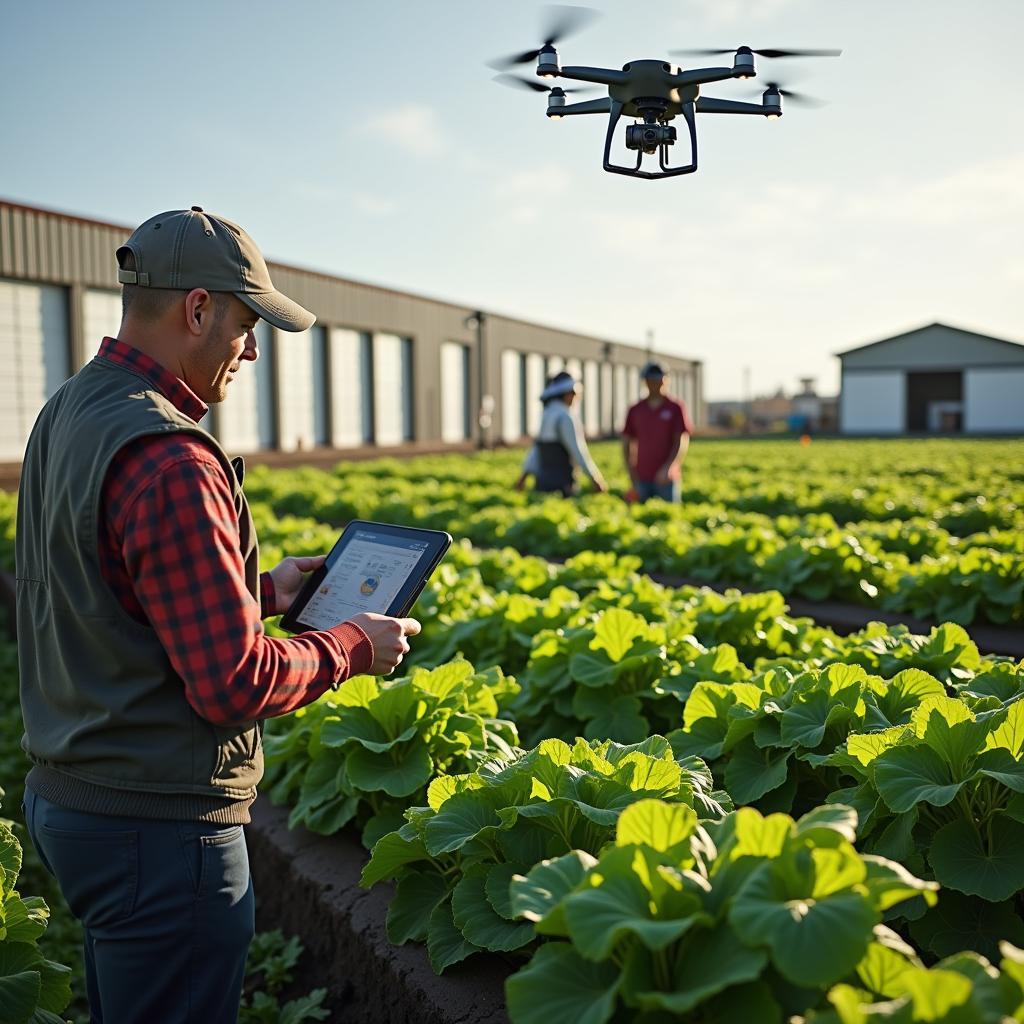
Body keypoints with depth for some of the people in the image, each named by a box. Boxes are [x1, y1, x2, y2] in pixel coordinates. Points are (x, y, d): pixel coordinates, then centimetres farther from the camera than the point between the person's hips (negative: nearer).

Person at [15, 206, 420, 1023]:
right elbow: (236, 687, -23)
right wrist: (356, 644, -8)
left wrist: (262, 591, 12)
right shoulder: (167, 461, -25)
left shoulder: (64, 417, 6)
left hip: (66, 797, 10)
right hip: (159, 825, -10)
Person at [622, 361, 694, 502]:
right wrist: (631, 471, 1)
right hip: (642, 478, 3)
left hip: (667, 478, -2)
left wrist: (668, 468, -17)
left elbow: (682, 442, -6)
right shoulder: (635, 410, 9)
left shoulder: (675, 408, 0)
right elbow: (626, 442, 12)